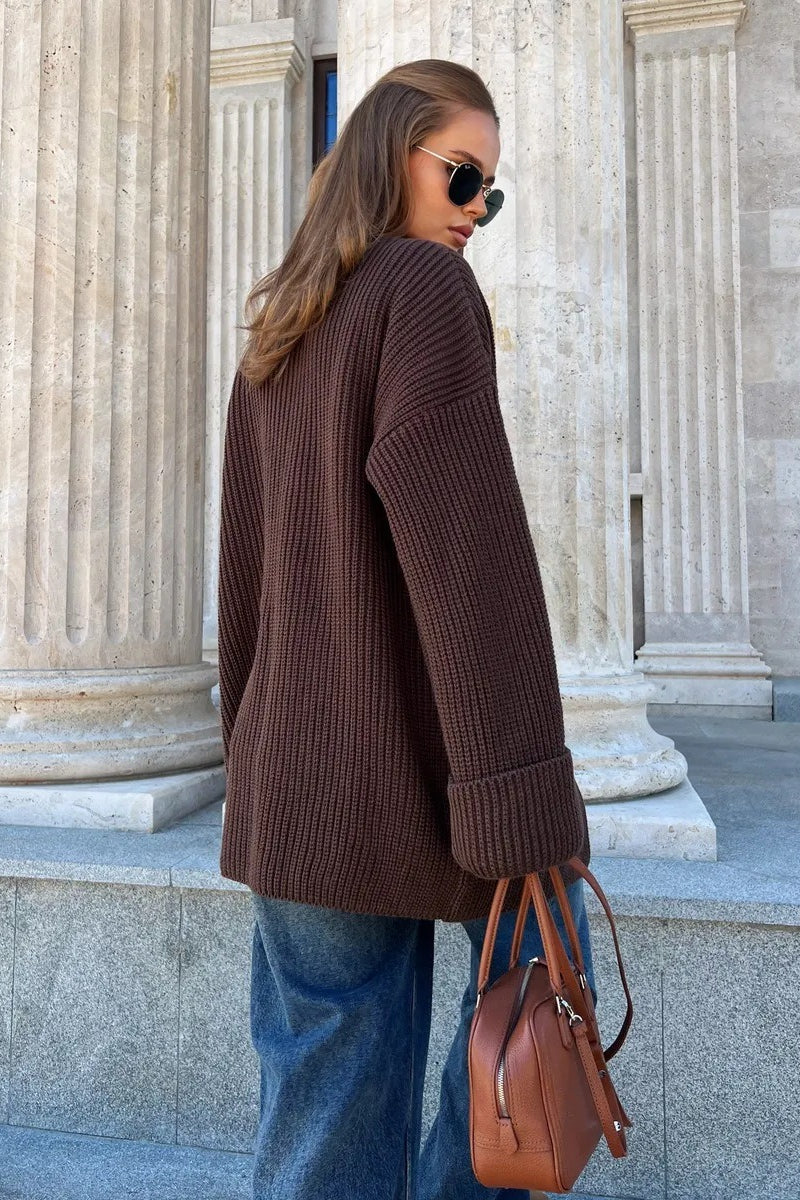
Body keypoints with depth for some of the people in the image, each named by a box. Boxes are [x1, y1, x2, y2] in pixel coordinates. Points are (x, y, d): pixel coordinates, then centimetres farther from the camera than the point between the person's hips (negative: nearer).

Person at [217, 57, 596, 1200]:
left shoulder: (271, 336, 16)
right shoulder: (426, 287, -6)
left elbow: (244, 570, 15)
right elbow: (463, 544, -19)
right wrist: (520, 799, -20)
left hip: (293, 778, 8)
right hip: (412, 772, -7)